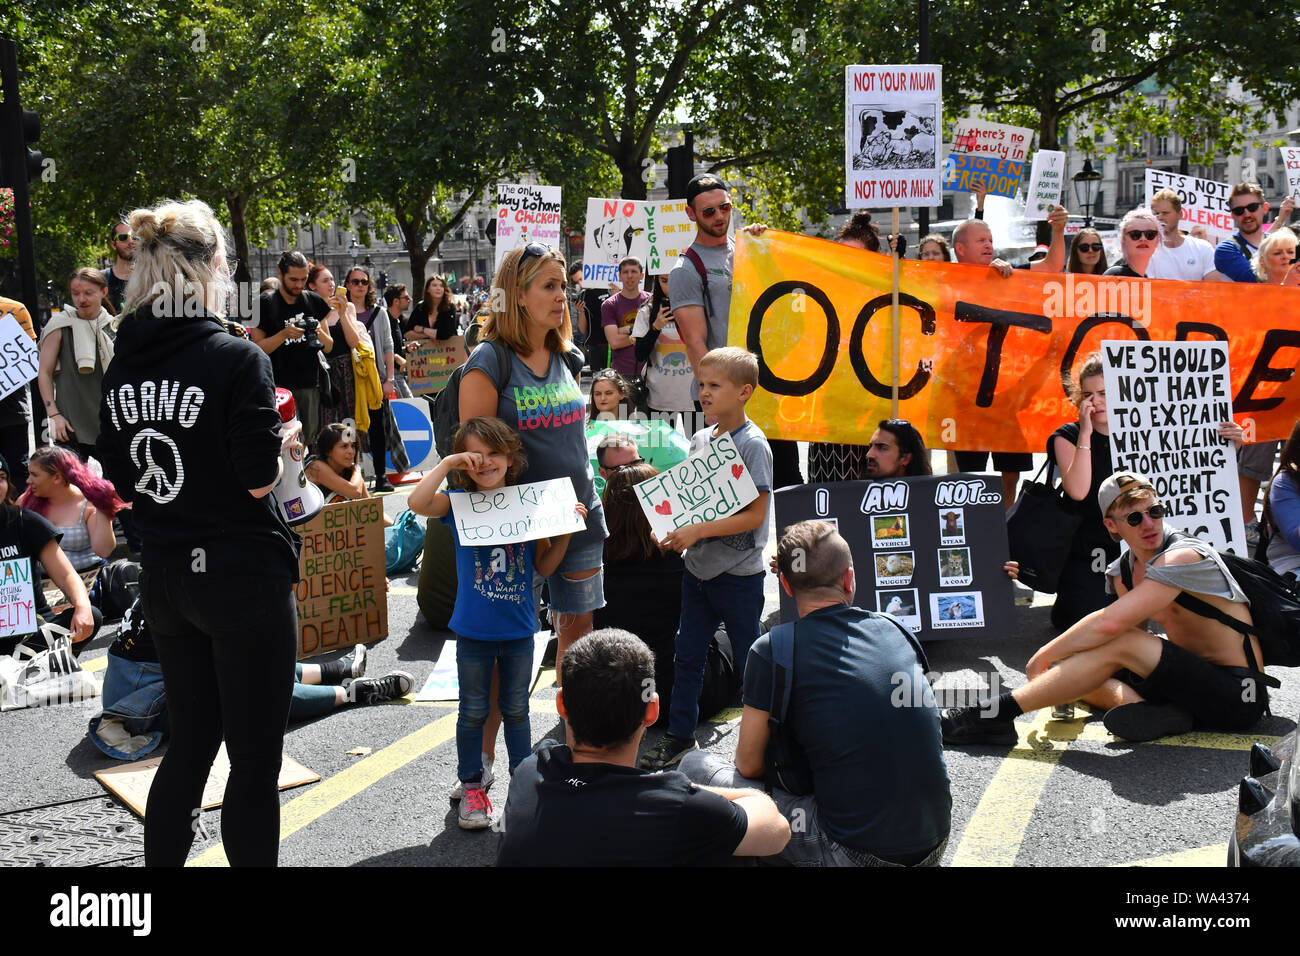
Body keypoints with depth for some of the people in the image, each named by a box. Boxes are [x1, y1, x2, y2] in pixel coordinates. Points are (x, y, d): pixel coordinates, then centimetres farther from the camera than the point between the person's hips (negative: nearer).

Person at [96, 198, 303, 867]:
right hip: (243, 577, -7)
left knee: (189, 747, 20)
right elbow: (259, 481, -17)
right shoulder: (238, 358, -15)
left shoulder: (124, 366, 5)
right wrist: (283, 443, 2)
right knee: (255, 758, 4)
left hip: (164, 578, 7)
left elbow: (121, 483, 11)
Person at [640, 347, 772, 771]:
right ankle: (680, 736, 27)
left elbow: (755, 514, -20)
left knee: (749, 660, 5)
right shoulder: (699, 440, 6)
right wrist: (674, 531, -4)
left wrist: (698, 531, -24)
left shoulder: (752, 444, -15)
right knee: (687, 655, 13)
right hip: (698, 567, 7)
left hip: (738, 574, -7)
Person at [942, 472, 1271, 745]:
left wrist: (1044, 655, -16)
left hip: (1237, 695, -9)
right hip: (1196, 679, 9)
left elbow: (1109, 624, -28)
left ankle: (997, 712, -25)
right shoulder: (1120, 573, 7)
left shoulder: (1184, 556, -20)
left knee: (1120, 644, -26)